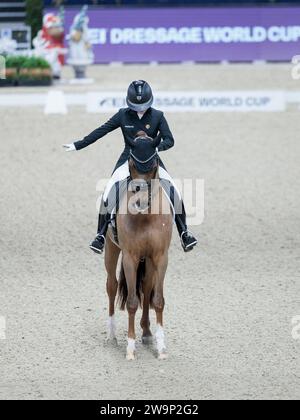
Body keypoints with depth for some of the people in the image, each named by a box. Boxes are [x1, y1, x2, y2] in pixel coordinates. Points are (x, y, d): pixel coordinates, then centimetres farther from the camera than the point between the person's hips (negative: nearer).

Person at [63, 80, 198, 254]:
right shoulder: (123, 115, -2)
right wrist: (78, 145, 0)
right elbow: (101, 131, 2)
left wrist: (155, 147, -30)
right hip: (128, 160, 0)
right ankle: (101, 235, -5)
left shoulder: (157, 116, -4)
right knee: (108, 196, -18)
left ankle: (184, 233, -1)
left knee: (175, 194, -16)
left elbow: (169, 140, -8)